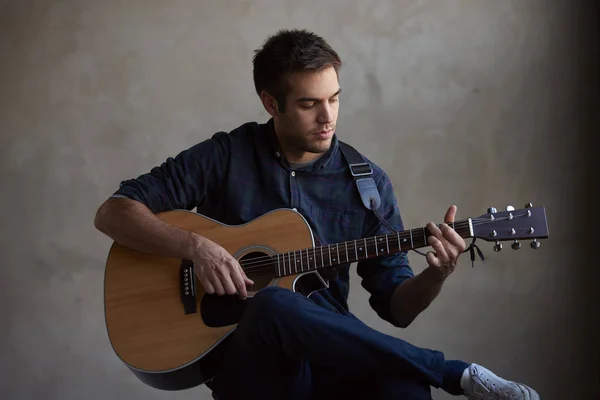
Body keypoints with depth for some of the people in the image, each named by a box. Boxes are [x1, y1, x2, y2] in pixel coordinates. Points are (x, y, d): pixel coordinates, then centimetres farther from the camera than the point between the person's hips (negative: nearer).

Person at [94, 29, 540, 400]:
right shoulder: (225, 156, 0)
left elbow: (396, 307, 6)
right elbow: (113, 212, -2)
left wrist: (436, 275, -16)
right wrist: (195, 245, -18)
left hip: (330, 362, 0)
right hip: (246, 361, 1)